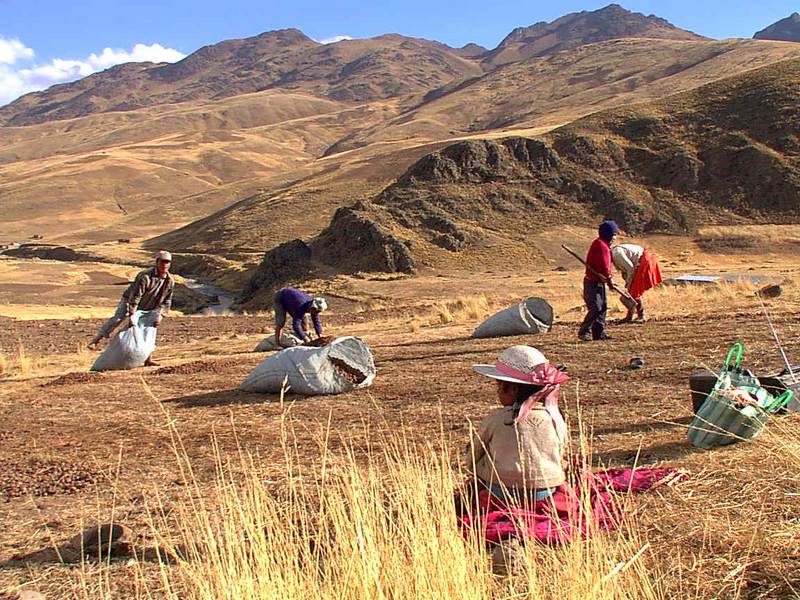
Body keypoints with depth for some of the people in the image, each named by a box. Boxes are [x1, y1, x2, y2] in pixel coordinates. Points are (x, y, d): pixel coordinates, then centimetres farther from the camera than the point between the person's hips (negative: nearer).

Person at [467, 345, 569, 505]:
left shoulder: (495, 419, -7)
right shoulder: (556, 419, -1)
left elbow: (471, 462, 4)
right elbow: (558, 459, 11)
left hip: (503, 493, -4)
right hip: (547, 493, 4)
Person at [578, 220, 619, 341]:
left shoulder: (604, 245, 17)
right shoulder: (601, 245, -17)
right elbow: (603, 265, -21)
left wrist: (608, 279, 9)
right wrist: (609, 278, -11)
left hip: (599, 282, 11)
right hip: (593, 282, -11)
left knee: (603, 307, 12)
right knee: (595, 308, -12)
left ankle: (599, 333, 16)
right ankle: (584, 331, -4)